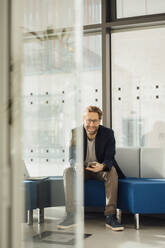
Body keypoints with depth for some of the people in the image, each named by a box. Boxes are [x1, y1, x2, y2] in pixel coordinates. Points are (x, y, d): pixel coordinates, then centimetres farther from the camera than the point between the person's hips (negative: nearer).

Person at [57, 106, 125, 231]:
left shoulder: (108, 133, -11)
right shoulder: (76, 133, -9)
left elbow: (109, 158, -17)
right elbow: (72, 157, -12)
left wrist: (102, 166, -43)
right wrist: (76, 164, -39)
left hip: (100, 169, -1)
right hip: (82, 169, 1)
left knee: (112, 171, -33)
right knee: (68, 171, -29)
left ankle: (110, 216, -34)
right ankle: (72, 216, -30)